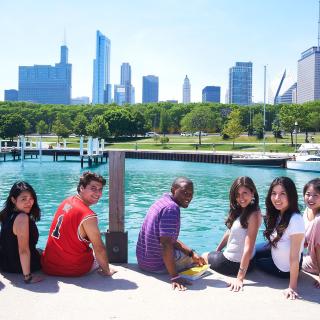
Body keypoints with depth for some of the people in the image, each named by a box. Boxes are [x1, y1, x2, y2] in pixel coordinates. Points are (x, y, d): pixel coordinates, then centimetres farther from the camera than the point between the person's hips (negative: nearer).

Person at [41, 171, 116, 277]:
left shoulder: (66, 201, 2)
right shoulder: (88, 216, -22)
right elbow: (99, 249, -18)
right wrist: (107, 271, -5)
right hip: (71, 270, -7)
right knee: (100, 257, 20)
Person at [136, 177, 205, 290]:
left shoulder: (162, 201, 6)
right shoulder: (172, 208, -24)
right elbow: (166, 243, -31)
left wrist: (191, 253, 5)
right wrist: (174, 276, -31)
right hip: (156, 264, -9)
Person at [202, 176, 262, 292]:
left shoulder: (253, 215, -25)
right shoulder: (238, 210, 1)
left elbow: (248, 248, -29)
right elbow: (229, 232, 12)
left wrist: (240, 278, -30)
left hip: (235, 263, -9)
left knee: (203, 257, 18)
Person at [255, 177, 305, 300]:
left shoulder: (295, 220, -36)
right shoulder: (278, 214, -11)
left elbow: (294, 257, -32)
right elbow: (274, 242, 2)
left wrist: (292, 287, -28)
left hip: (284, 269, -6)